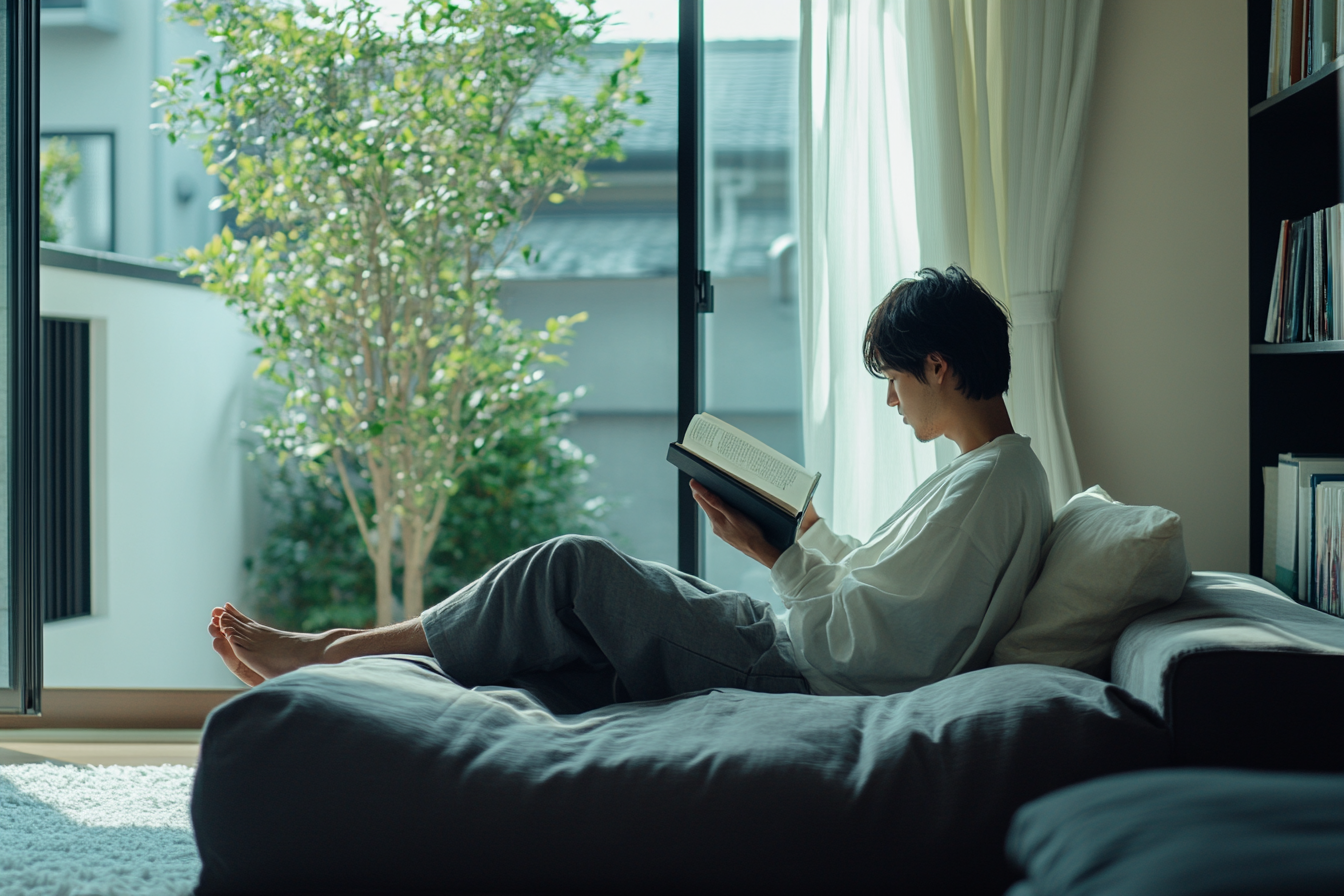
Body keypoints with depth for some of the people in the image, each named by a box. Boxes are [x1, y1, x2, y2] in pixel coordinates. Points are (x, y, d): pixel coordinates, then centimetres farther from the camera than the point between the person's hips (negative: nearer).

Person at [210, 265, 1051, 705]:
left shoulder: (982, 489, -18)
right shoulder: (1010, 473, 13)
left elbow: (854, 640, -23)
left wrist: (773, 556, -16)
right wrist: (808, 529, 13)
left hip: (799, 677, -10)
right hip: (805, 668, 10)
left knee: (574, 568, -9)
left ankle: (334, 651, 2)